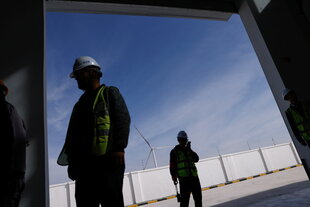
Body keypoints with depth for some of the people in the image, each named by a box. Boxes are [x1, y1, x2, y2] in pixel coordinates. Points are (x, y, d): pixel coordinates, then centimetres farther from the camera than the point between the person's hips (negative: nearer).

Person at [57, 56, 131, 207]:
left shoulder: (110, 93, 8)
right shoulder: (80, 104, 27)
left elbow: (123, 119, -6)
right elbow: (72, 134, 23)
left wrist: (119, 148, -18)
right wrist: (71, 161, 15)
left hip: (108, 159, -6)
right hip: (84, 163, 7)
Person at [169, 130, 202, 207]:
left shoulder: (188, 150, 17)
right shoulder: (174, 151, 2)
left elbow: (196, 159, 3)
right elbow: (172, 166, -3)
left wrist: (189, 150, -7)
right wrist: (174, 177, -11)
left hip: (194, 177, 6)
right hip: (183, 178, -5)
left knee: (198, 197, 11)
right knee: (184, 199, -7)